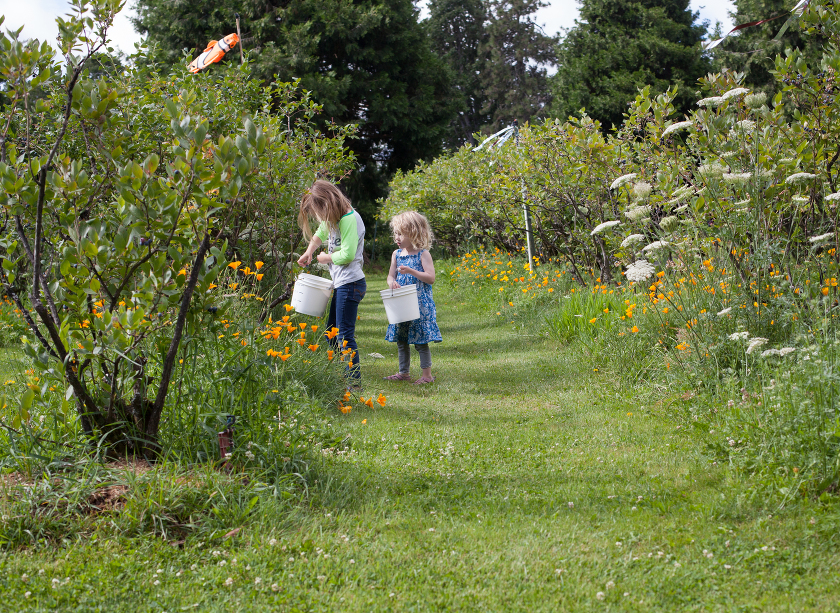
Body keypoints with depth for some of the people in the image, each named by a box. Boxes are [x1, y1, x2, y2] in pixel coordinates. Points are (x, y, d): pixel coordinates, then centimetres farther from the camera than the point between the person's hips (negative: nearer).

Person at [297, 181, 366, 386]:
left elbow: (347, 255, -22)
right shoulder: (333, 219, 12)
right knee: (331, 332, 13)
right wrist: (308, 253, 21)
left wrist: (324, 258, -6)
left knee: (344, 335, -10)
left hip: (350, 283, -10)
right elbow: (320, 234, 34)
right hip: (340, 284, 10)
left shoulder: (350, 219, -18)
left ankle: (354, 379, -7)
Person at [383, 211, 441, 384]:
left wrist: (410, 271, -22)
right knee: (401, 340, 11)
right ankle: (404, 372, 23)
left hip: (419, 304, -6)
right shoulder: (396, 254, 9)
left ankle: (427, 374, 7)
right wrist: (391, 282, -11)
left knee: (420, 341, -2)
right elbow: (391, 275, 13)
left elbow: (430, 278, -13)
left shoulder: (423, 254, -8)